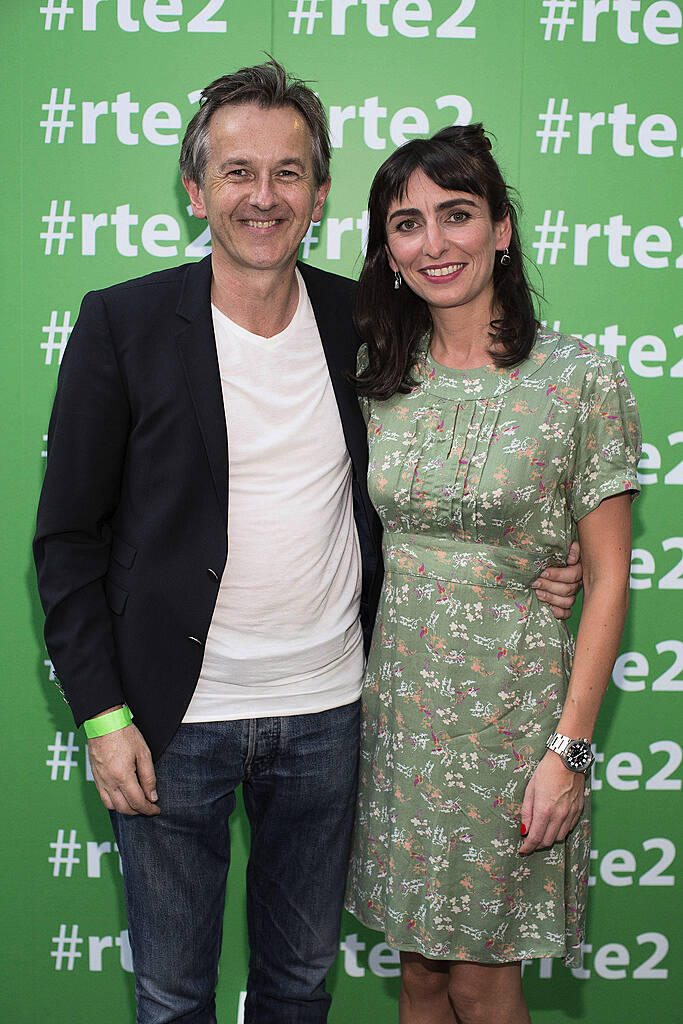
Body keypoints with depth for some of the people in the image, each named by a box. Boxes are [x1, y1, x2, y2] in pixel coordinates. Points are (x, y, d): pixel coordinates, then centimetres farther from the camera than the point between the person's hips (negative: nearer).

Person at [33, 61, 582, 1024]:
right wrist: (103, 716, -10)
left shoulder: (363, 321, 0)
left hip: (327, 710, 3)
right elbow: (69, 537, -6)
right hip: (176, 721, -2)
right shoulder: (123, 322, -9)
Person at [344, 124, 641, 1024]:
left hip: (511, 706, -4)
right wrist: (352, 692, 5)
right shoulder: (377, 374, 4)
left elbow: (609, 580, -8)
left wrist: (571, 749, -12)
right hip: (397, 701, 4)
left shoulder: (582, 379, -10)